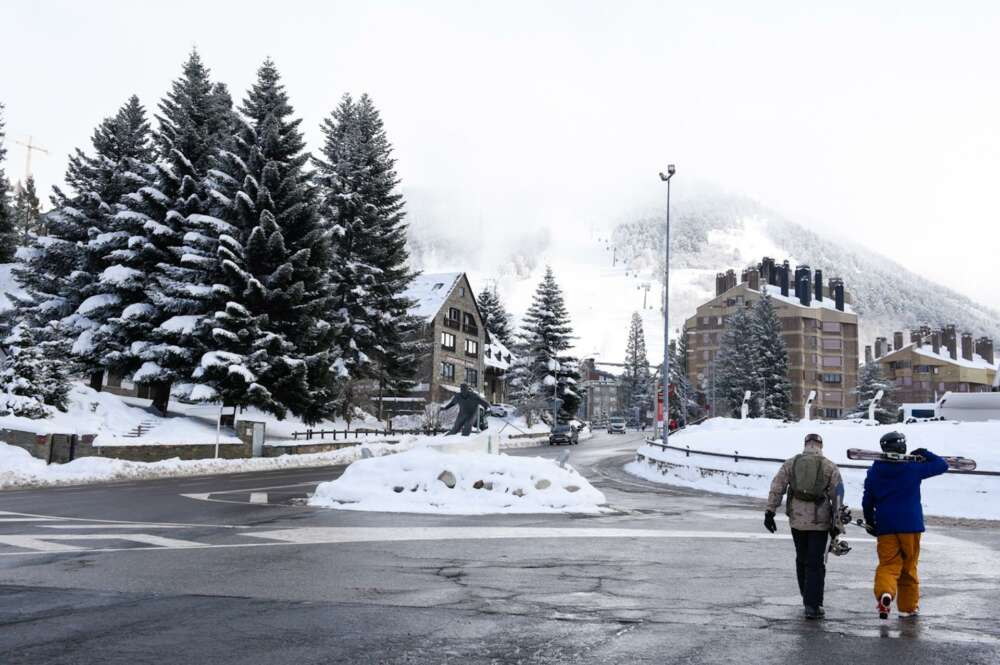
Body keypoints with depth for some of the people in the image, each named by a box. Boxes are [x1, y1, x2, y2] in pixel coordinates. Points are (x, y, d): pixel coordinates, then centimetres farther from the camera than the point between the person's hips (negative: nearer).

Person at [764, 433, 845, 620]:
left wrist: (770, 512, 3)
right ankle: (812, 605, -2)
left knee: (802, 560, 18)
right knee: (815, 563, 2)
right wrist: (836, 523, 2)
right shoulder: (829, 467, 1)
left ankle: (807, 598, 29)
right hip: (819, 521, -2)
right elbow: (837, 497, -1)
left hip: (797, 520, 2)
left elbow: (776, 488, 1)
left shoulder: (790, 463, 5)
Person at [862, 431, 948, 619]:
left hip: (885, 526, 1)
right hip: (910, 524, -1)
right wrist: (924, 454, 19)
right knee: (909, 566, 12)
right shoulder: (914, 467, -5)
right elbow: (942, 465, 6)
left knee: (888, 564, 2)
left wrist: (869, 523, 20)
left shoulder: (874, 470, 3)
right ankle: (908, 606, 19)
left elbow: (867, 500, 8)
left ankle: (884, 592, -27)